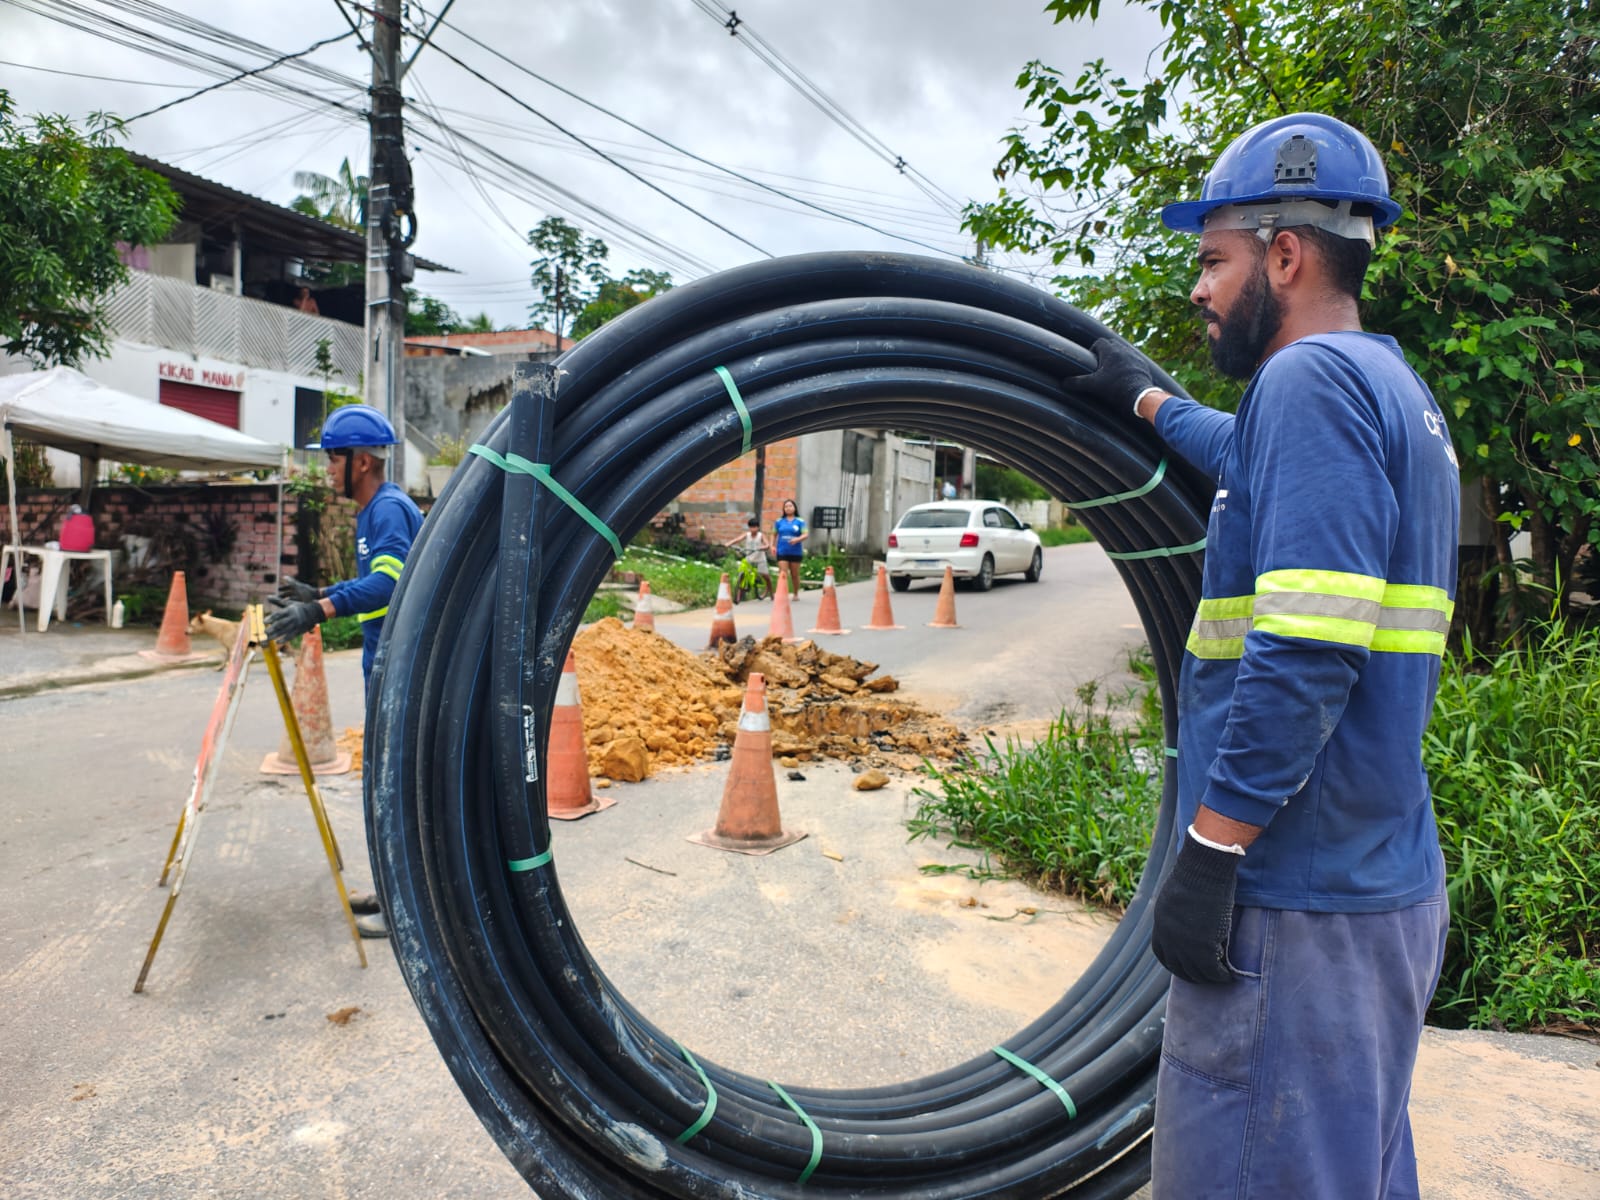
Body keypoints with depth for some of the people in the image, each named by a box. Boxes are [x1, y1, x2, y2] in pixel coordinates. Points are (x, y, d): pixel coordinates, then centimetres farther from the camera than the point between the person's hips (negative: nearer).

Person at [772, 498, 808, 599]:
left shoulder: (800, 521, 0)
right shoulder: (779, 521, 7)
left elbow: (805, 534, -7)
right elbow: (774, 534, 14)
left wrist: (797, 539, -26)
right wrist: (773, 546, 0)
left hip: (795, 552, 0)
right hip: (782, 552, 0)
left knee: (795, 575, 11)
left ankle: (796, 594, 27)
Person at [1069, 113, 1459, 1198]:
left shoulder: (1314, 377, -14)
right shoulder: (1394, 389, 16)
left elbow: (1306, 650, -24)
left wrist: (1208, 851, -19)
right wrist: (1150, 400, 49)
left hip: (1297, 901, -10)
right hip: (1390, 890, 10)